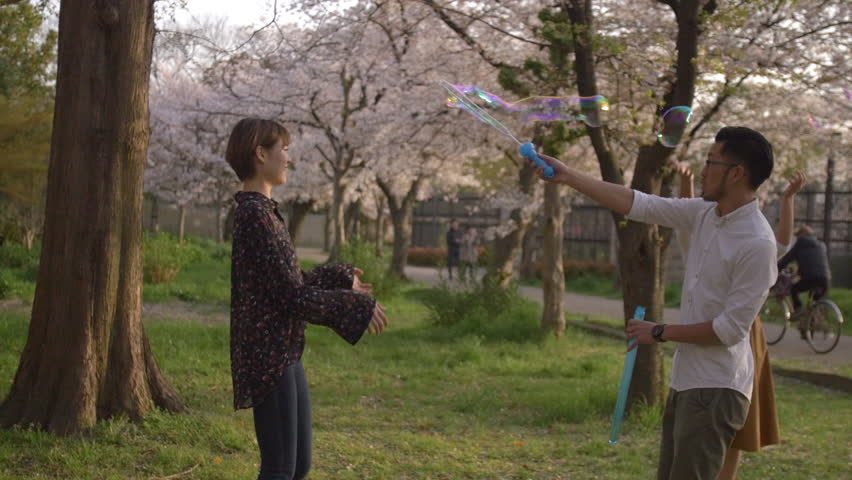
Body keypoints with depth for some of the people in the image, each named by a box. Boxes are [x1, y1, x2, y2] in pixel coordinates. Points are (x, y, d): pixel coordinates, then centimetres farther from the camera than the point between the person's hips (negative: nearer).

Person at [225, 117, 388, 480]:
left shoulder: (261, 210, 13)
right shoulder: (255, 214, -17)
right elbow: (291, 294, -19)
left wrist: (340, 278, 27)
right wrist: (357, 306, -10)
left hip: (285, 354, 10)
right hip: (268, 355, -10)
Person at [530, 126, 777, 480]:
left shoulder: (757, 243, -20)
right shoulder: (704, 214, 4)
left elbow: (731, 328, -20)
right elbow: (639, 205, 7)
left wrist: (660, 333, -12)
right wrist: (569, 176, 4)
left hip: (716, 389, -9)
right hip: (686, 380, 9)